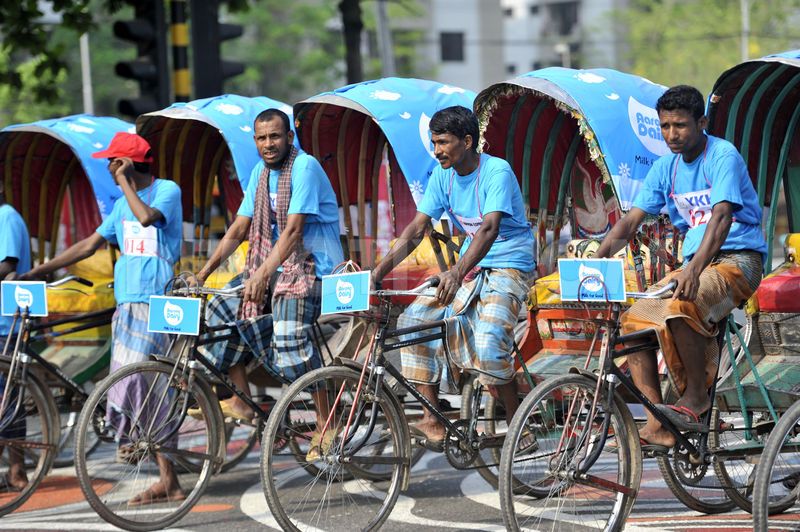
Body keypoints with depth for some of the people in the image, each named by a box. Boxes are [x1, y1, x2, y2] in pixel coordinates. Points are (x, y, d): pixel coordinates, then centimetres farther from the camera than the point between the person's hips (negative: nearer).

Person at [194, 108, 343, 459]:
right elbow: (238, 230, 11)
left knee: (290, 335, -26)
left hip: (311, 266, -9)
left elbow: (293, 231, -23)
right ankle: (242, 400, 10)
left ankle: (326, 426, -21)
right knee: (224, 309, 0)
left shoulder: (304, 167, -14)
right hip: (275, 267, 9)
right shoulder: (261, 173, 10)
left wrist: (263, 275, -31)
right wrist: (204, 272, 2)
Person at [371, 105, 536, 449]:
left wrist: (457, 273, -47)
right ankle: (431, 418, -5)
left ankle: (517, 423, -8)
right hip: (469, 267, 7)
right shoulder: (443, 175, 2)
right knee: (414, 319, -10)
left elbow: (489, 228, -32)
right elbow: (417, 228, 0)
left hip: (509, 266, -7)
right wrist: (380, 270, -13)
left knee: (488, 343, -29)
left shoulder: (496, 172, -19)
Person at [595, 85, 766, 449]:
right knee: (635, 320, -11)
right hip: (695, 263, 8)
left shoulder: (723, 156, -12)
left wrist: (695, 268, -42)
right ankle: (657, 427, -12)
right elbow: (630, 221, 7)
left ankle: (696, 395, -18)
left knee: (681, 306, -36)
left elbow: (722, 217, -27)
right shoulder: (665, 168, 10)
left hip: (737, 259, -8)